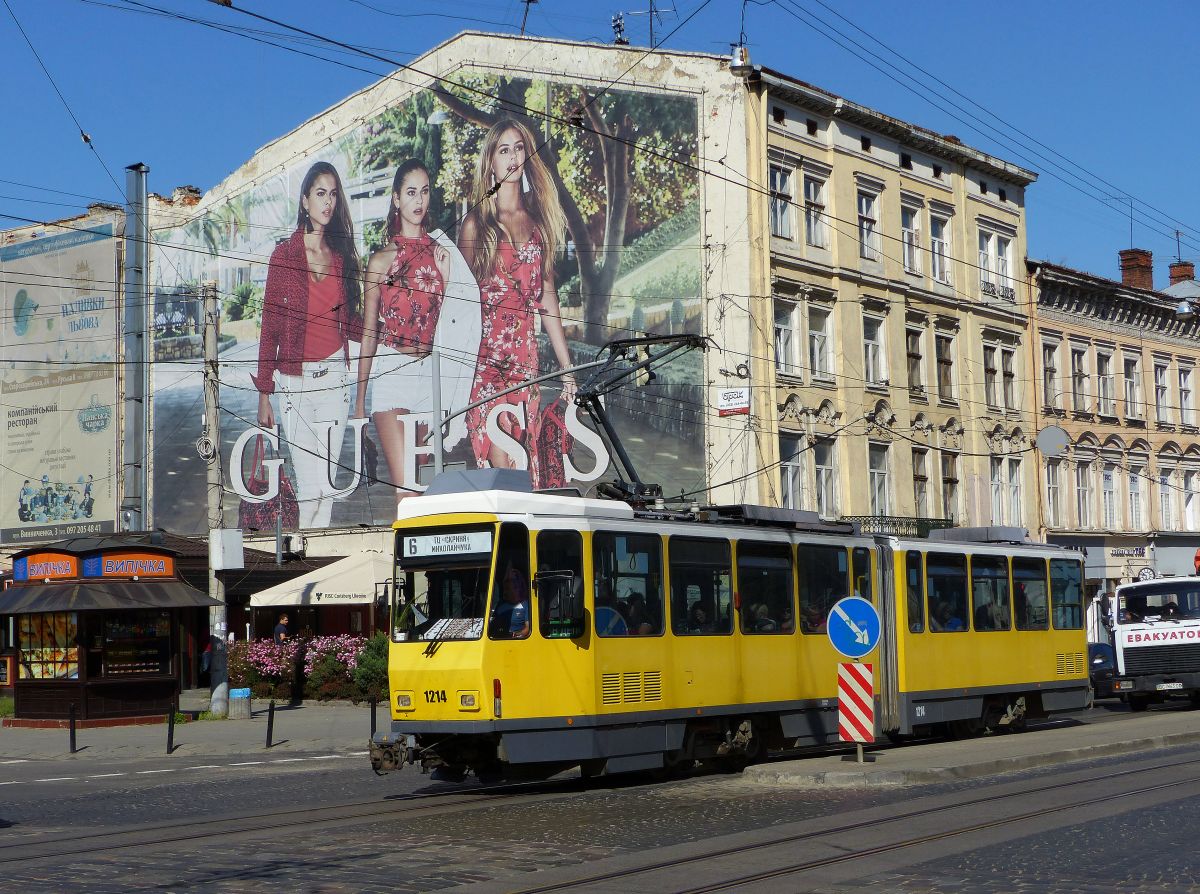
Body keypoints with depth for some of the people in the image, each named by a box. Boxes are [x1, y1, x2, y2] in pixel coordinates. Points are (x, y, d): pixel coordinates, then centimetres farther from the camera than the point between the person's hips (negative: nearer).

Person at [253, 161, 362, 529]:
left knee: (326, 486, 4)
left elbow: (351, 322, 12)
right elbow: (270, 327, 0)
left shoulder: (342, 255, 10)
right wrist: (264, 392, -3)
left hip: (335, 376, 3)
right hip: (295, 378, -3)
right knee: (310, 488, -6)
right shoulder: (284, 254, 0)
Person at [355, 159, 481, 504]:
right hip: (390, 372, -2)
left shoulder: (443, 254, 8)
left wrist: (453, 399, 2)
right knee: (404, 487, -12)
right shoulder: (381, 260, 7)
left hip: (430, 372, 2)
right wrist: (359, 400, 9)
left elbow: (455, 326, 6)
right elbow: (368, 333, 10)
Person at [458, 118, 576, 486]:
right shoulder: (477, 223, 3)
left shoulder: (538, 220, 14)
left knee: (526, 463, 0)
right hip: (486, 355, -4)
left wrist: (567, 367, 12)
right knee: (503, 466, -12)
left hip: (525, 355, 4)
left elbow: (547, 296, 15)